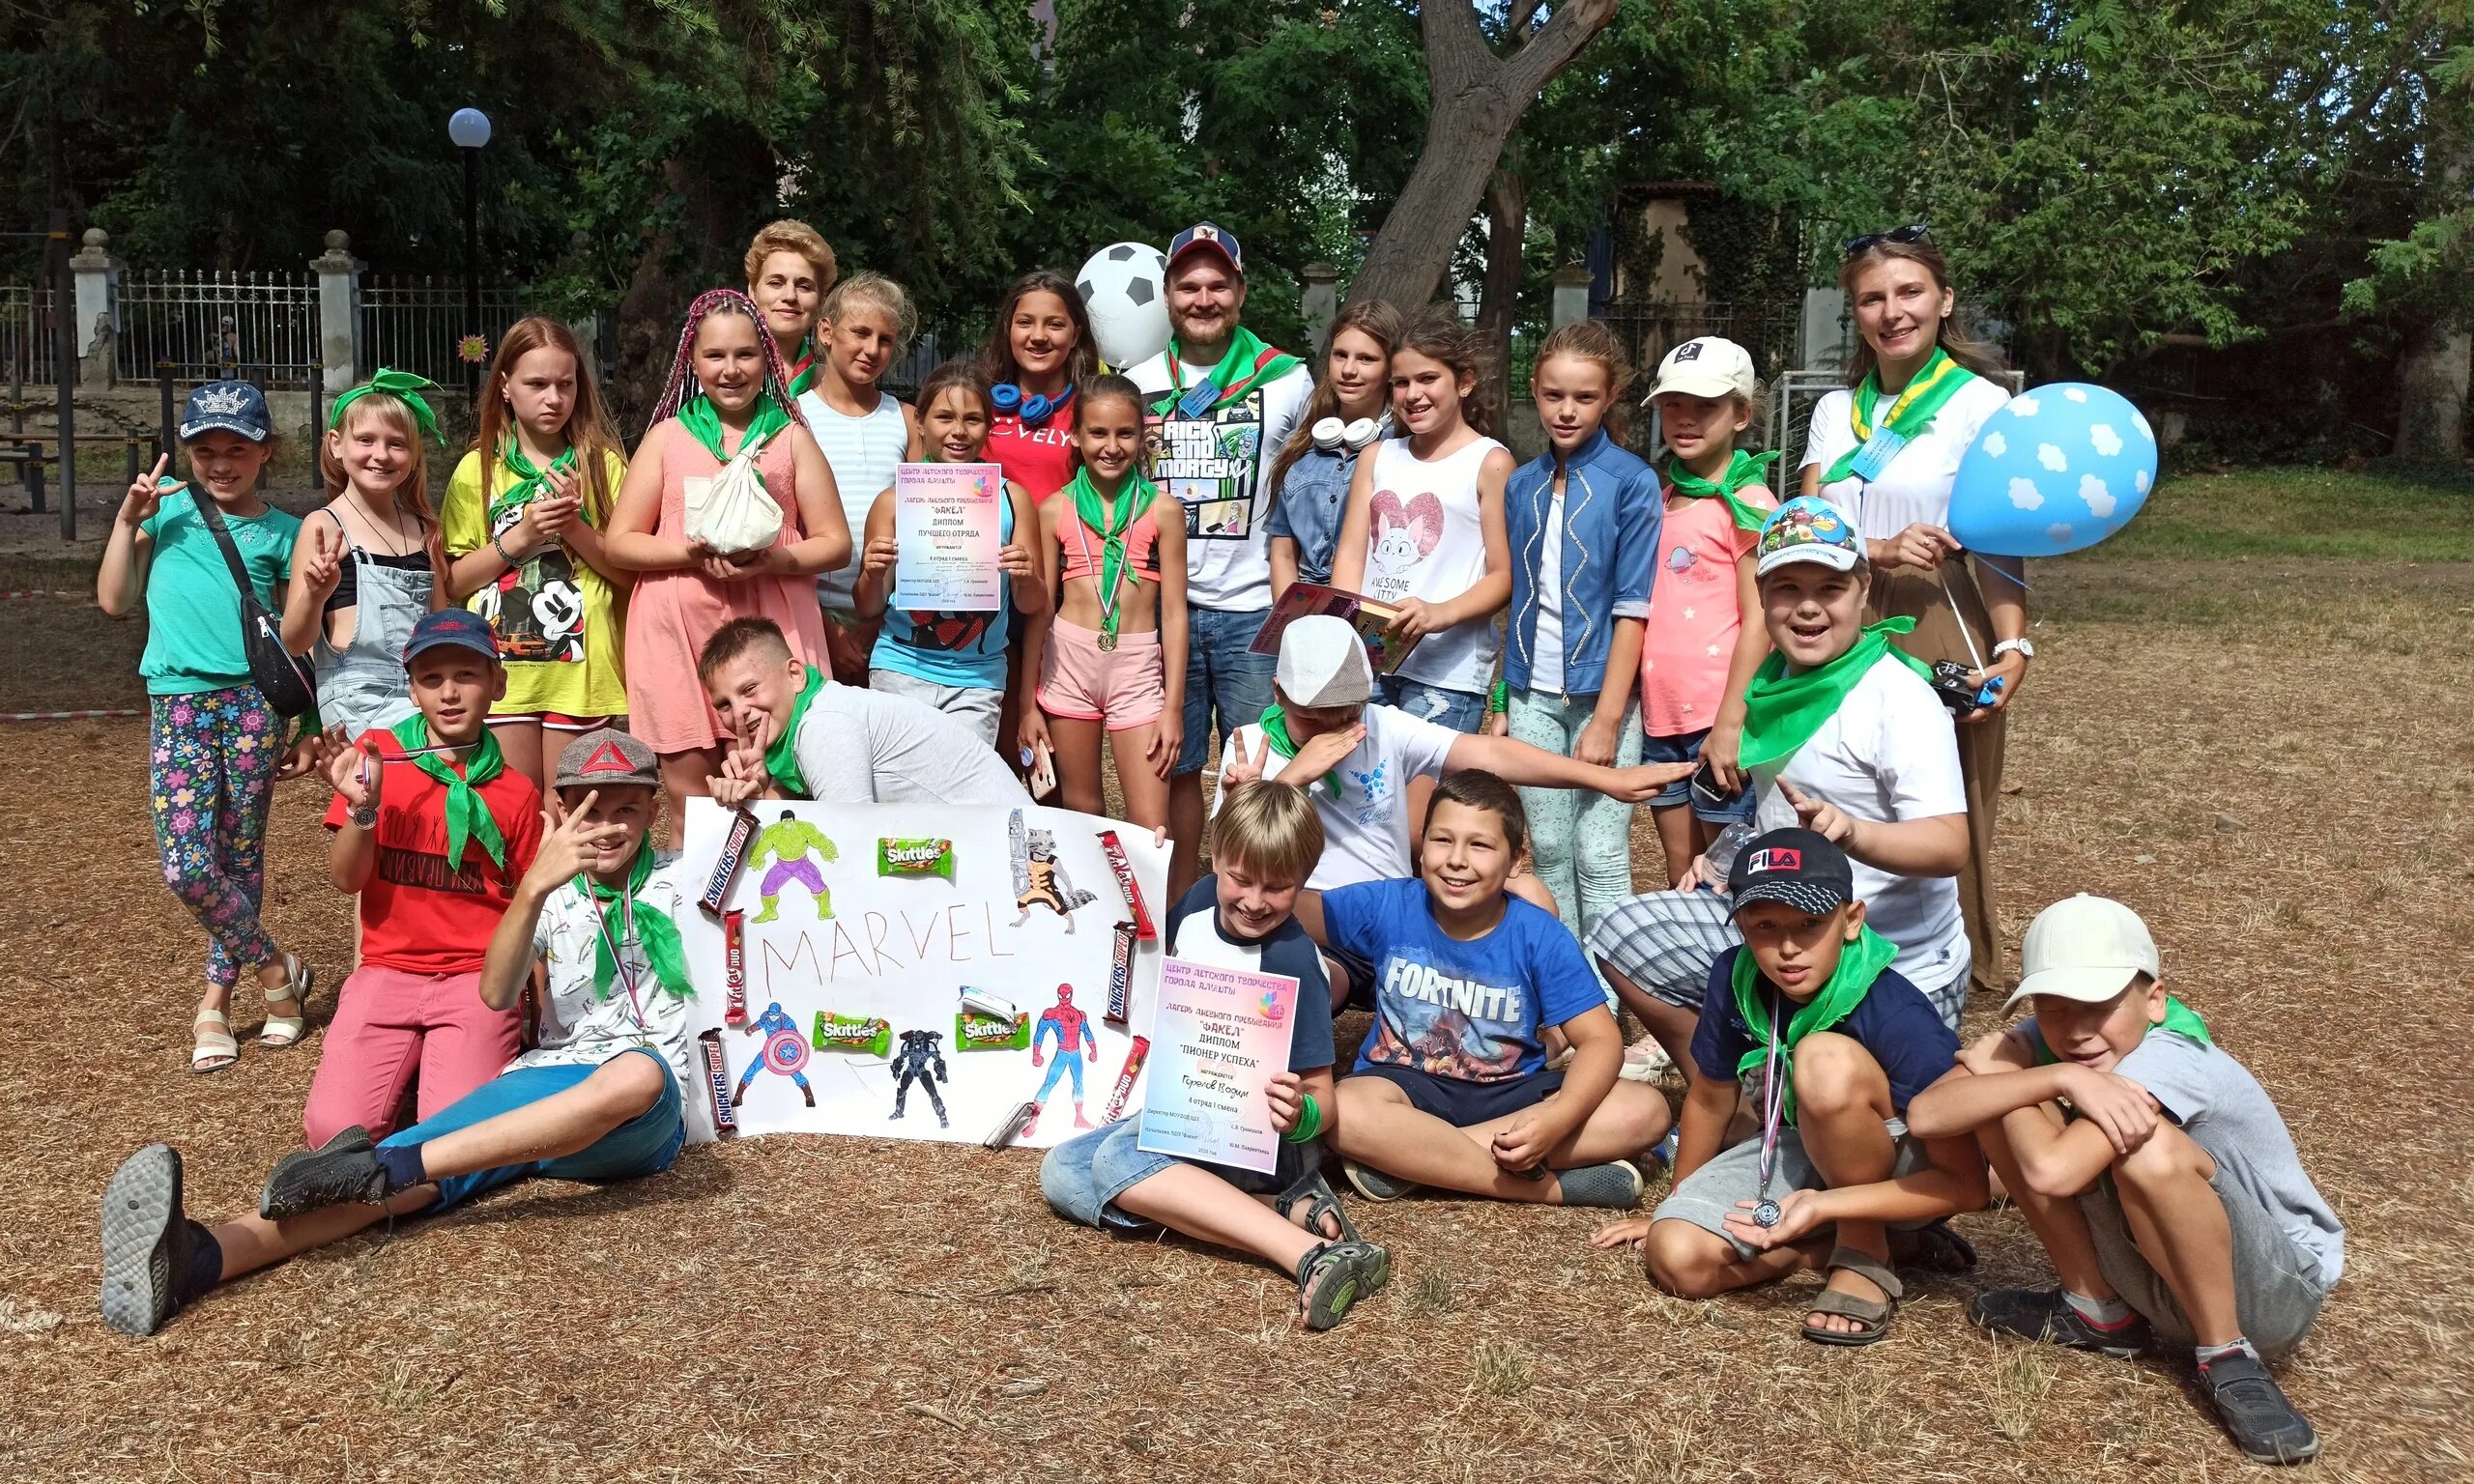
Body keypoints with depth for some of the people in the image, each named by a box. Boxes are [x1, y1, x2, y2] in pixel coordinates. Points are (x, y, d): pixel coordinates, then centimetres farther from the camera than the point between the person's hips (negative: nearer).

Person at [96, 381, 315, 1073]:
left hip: (253, 701, -1)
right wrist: (129, 519, 3)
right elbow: (115, 601, 11)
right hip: (177, 704, 1)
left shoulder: (282, 532, 7)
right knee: (186, 867, -8)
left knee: (240, 856, 4)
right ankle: (277, 969, 11)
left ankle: (217, 998, 20)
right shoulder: (168, 503, 11)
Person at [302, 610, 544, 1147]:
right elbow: (346, 880, -2)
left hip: (478, 977, -1)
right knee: (335, 1130, -16)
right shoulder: (378, 755, 4)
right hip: (387, 969, 1)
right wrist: (362, 807, -20)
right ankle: (407, 1065, 14)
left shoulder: (516, 793, 4)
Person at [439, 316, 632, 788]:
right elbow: (451, 582, 2)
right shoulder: (478, 470, 6)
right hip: (502, 672, 0)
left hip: (580, 667, 0)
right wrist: (518, 538, -10)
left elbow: (631, 573, 2)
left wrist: (575, 527, -12)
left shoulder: (603, 465, 5)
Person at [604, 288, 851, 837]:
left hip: (770, 625, 0)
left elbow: (835, 542, 6)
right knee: (687, 781, 0)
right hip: (678, 627, 1)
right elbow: (618, 542, 7)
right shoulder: (668, 436, 11)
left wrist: (773, 561, -13)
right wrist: (690, 554, -11)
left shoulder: (790, 437, 11)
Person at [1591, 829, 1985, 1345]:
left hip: (1905, 1172, -6)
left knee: (1825, 1058, -35)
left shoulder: (1896, 1016, -29)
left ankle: (1866, 1252, -13)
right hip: (1797, 1153, 6)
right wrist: (1676, 1206, 16)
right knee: (1678, 1258, -19)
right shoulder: (1734, 978, -15)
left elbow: (1966, 1184, -27)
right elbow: (1711, 1098, 3)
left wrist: (1823, 1207, -38)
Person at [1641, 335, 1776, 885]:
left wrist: (1730, 723, -17)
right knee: (1681, 875, 14)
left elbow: (1758, 623, -12)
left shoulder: (1748, 504, -7)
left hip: (1719, 721, -6)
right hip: (1661, 716, 7)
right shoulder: (1660, 501, 13)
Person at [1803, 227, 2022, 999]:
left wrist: (2013, 648, -17)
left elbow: (2002, 548, -4)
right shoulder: (1836, 410, 12)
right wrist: (1881, 549, -17)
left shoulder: (1980, 403, 0)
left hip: (1941, 636, -4)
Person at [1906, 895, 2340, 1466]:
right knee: (2004, 1100, -12)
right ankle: (2101, 1312, 5)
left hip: (2277, 1290, -6)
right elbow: (1926, 1115, -23)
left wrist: (1993, 1072, -21)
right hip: (2161, 1277, 7)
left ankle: (2229, 1358, -15)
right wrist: (2058, 1077, -33)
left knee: (2149, 1147, -36)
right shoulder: (2048, 1040, -10)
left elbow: (2053, 1172, -39)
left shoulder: (2168, 1060, -28)